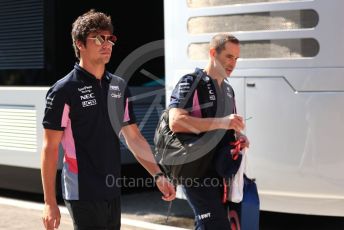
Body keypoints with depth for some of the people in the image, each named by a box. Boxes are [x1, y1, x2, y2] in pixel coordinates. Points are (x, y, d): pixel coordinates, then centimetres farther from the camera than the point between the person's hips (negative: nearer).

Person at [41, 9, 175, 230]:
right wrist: (50, 203, -13)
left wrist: (158, 175, 5)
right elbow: (50, 148, -10)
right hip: (83, 193, -6)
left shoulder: (119, 87, 8)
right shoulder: (64, 90, -10)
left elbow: (134, 137, 14)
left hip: (113, 191, 6)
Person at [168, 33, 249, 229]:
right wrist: (221, 122, -26)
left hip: (221, 171, 8)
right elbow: (175, 122, -23)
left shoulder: (228, 89, 18)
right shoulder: (191, 83, -8)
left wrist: (239, 136, 4)